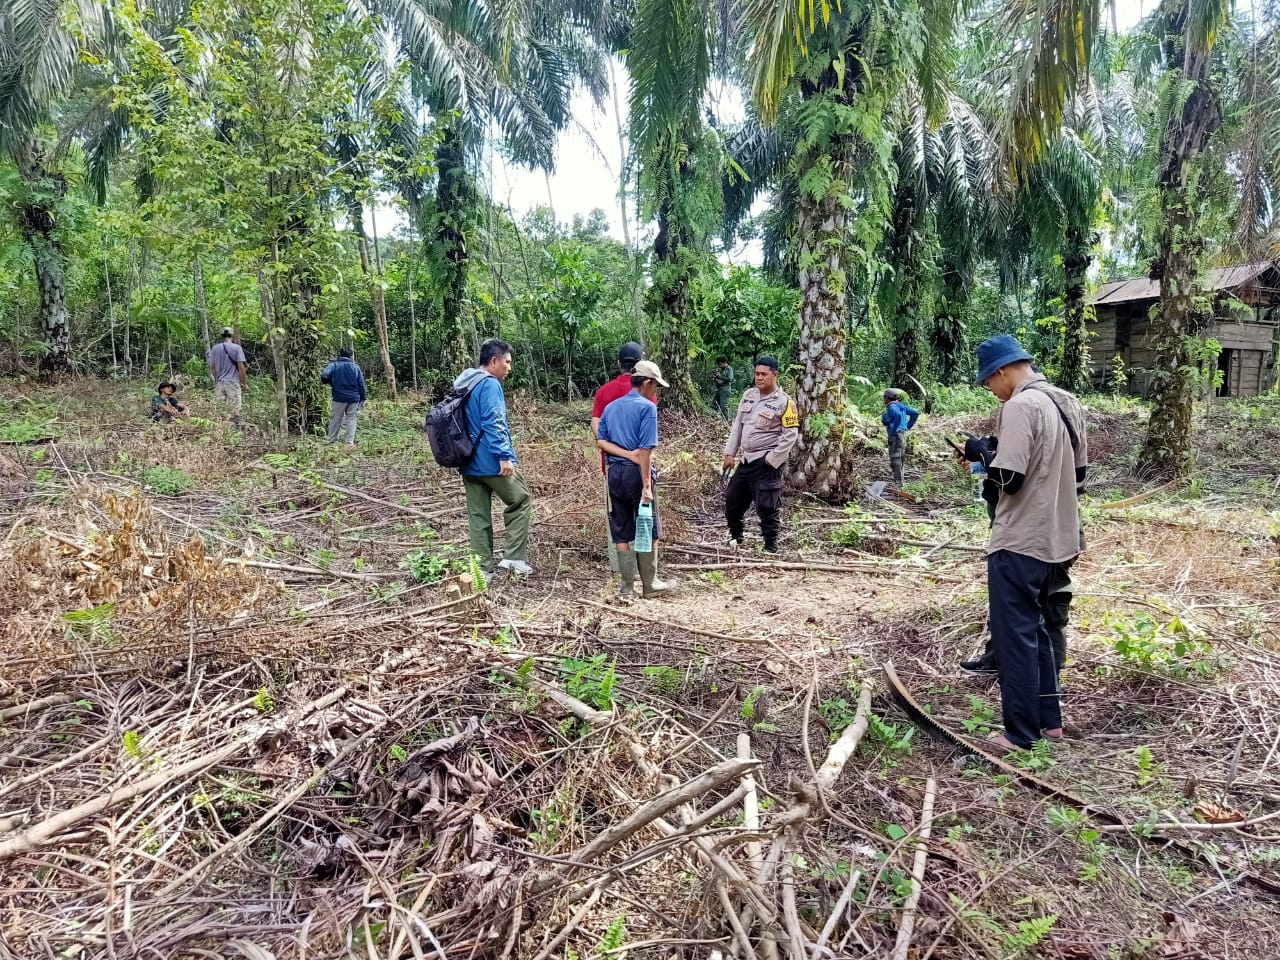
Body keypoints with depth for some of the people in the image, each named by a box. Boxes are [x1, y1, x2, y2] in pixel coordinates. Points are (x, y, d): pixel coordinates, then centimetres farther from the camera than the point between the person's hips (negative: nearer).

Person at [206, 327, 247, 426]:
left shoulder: (215, 348, 7)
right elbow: (241, 367, -10)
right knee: (235, 411, -2)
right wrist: (244, 383, -1)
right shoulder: (237, 348, -6)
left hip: (219, 383, 4)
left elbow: (212, 367, 11)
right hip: (233, 383, -4)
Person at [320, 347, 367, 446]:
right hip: (354, 398, 1)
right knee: (351, 419, 6)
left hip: (339, 398, -1)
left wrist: (331, 383, 4)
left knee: (335, 420, 8)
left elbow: (323, 376, -17)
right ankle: (350, 442, -2)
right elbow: (361, 385, 3)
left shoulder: (334, 365, -2)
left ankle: (332, 441, 10)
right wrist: (362, 399, 9)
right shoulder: (356, 367, 3)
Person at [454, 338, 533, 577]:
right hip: (492, 462, -9)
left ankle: (483, 567, 13)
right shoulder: (490, 385, -13)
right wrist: (504, 456, -24)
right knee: (521, 502, 7)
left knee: (478, 517, 10)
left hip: (469, 463, 9)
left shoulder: (464, 385, 17)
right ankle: (514, 557, 2)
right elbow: (493, 424, -22)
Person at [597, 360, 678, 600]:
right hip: (636, 473, -6)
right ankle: (649, 584, 17)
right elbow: (645, 450, -16)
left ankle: (626, 588, 12)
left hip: (615, 472, 6)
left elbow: (600, 441, 3)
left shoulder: (611, 407, 12)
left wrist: (627, 453, -6)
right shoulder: (647, 407, -9)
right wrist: (647, 485, -17)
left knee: (621, 533, 9)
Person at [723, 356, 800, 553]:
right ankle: (735, 536, 35)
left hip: (767, 463, -7)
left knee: (767, 506, -3)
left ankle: (771, 548, 11)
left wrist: (771, 461, -15)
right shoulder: (748, 395, 8)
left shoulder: (784, 403, -11)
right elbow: (737, 425, 14)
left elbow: (790, 435, -12)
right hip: (746, 460, 7)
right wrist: (730, 452, 10)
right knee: (732, 499, 14)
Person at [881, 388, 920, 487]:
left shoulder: (891, 407, -14)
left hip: (895, 436, -10)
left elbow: (898, 416, -35)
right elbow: (916, 413, 13)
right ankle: (899, 482, 23)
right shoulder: (900, 406, 13)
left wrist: (893, 430, -23)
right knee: (899, 460, 16)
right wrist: (908, 426, 13)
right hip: (903, 434, 10)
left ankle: (898, 482, -5)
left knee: (895, 460, -6)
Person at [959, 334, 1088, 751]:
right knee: (1042, 630, 19)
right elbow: (1078, 472, 17)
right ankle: (1049, 719, 28)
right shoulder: (1067, 403, 10)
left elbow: (1008, 479, -25)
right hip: (1059, 540, 9)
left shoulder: (1020, 406, -18)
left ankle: (1021, 732, 10)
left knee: (1015, 636, 1)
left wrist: (982, 451, -6)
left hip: (1020, 544, -9)